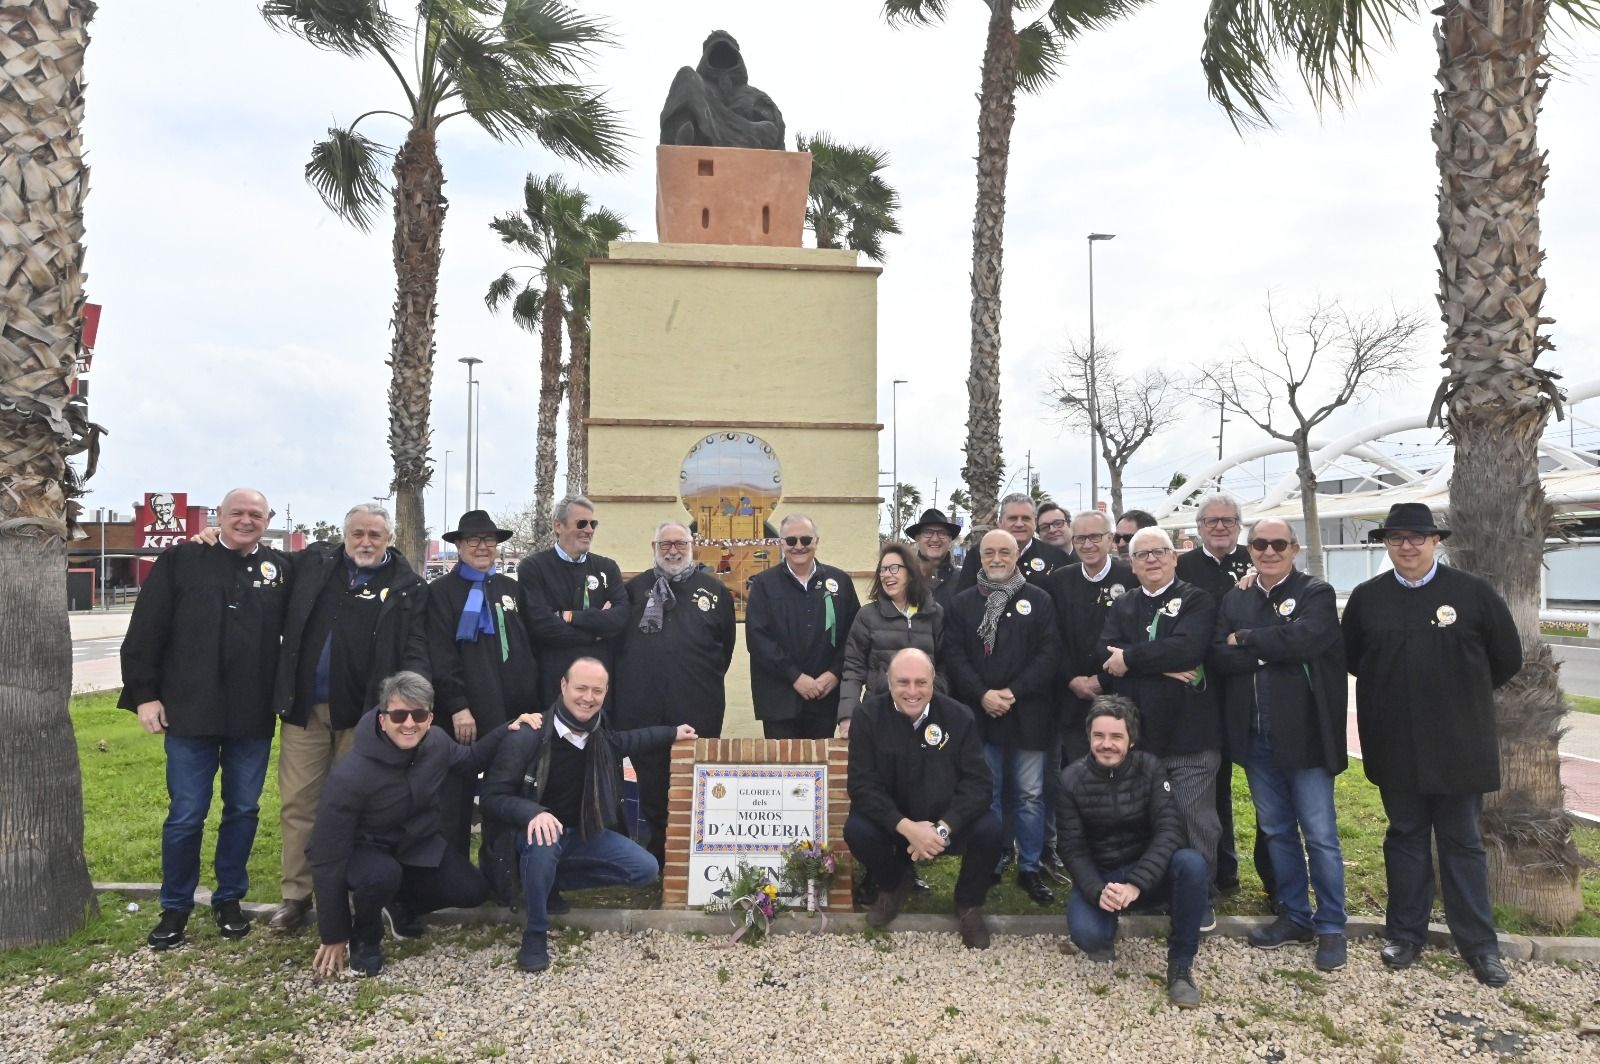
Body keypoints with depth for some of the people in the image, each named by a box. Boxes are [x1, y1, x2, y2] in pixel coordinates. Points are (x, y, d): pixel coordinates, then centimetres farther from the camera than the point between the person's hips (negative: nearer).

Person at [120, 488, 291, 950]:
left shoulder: (281, 569, 5)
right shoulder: (180, 561, 0)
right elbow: (146, 631, -1)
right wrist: (145, 694, -5)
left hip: (253, 719, 2)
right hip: (190, 713, -2)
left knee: (243, 811, 12)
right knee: (185, 816, 6)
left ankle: (229, 899, 28)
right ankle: (175, 907, 23)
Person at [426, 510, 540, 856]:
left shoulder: (512, 589, 14)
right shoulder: (442, 591, 0)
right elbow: (440, 656, -8)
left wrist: (532, 704, 9)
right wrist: (457, 707, -15)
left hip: (513, 712, 5)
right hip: (464, 714, -4)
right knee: (457, 803, 3)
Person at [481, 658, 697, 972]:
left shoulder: (599, 731, -8)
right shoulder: (528, 737, -25)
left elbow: (620, 742, 17)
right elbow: (492, 797, -23)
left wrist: (672, 733, 17)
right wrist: (533, 812, -42)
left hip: (582, 834, 6)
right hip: (537, 833, -6)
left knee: (646, 869, -3)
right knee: (544, 840, -40)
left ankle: (551, 880, 3)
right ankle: (535, 933, -17)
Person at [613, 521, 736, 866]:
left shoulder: (714, 590, 8)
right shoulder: (635, 589, 10)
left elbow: (727, 643, 14)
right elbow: (616, 638, 13)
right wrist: (629, 680, 8)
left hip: (697, 708, -1)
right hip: (643, 707, 1)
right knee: (651, 784, 9)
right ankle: (658, 852, 22)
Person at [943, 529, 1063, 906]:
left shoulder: (1039, 600, 4)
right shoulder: (962, 603, 7)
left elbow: (1049, 652, -3)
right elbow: (953, 655, 0)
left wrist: (1014, 692, -12)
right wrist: (982, 695, -12)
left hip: (1027, 714, -1)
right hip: (979, 713, 1)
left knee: (1030, 794, 5)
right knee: (986, 794, 8)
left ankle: (1030, 870, 17)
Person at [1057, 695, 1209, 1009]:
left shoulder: (1149, 768, -10)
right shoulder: (1072, 779, -11)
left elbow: (1169, 830, -19)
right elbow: (1073, 849, -11)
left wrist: (1135, 884, -32)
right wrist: (1097, 891, -30)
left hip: (1148, 874, 1)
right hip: (1097, 878, -1)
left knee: (1192, 862, -31)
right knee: (1086, 934, -32)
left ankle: (1180, 965, -15)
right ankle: (1105, 935, 9)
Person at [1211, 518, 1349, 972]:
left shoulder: (1316, 594, -4)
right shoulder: (1233, 601, 9)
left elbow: (1303, 638, -23)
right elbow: (1219, 657, -4)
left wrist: (1245, 640, -12)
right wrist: (1273, 650, -17)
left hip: (1304, 734, -4)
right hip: (1255, 736, 5)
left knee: (1320, 836, 2)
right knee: (1276, 831, 15)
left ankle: (1331, 927, 17)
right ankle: (1294, 915, 29)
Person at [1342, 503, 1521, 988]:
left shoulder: (1474, 593, -4)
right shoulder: (1366, 598, 2)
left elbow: (1507, 660, 3)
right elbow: (1351, 658, 12)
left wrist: (1459, 694, 8)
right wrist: (1391, 691, 7)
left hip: (1457, 746, -2)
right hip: (1395, 747, 2)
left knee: (1463, 843, 9)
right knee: (1405, 838, 13)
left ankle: (1480, 944, 21)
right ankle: (1405, 934, 24)